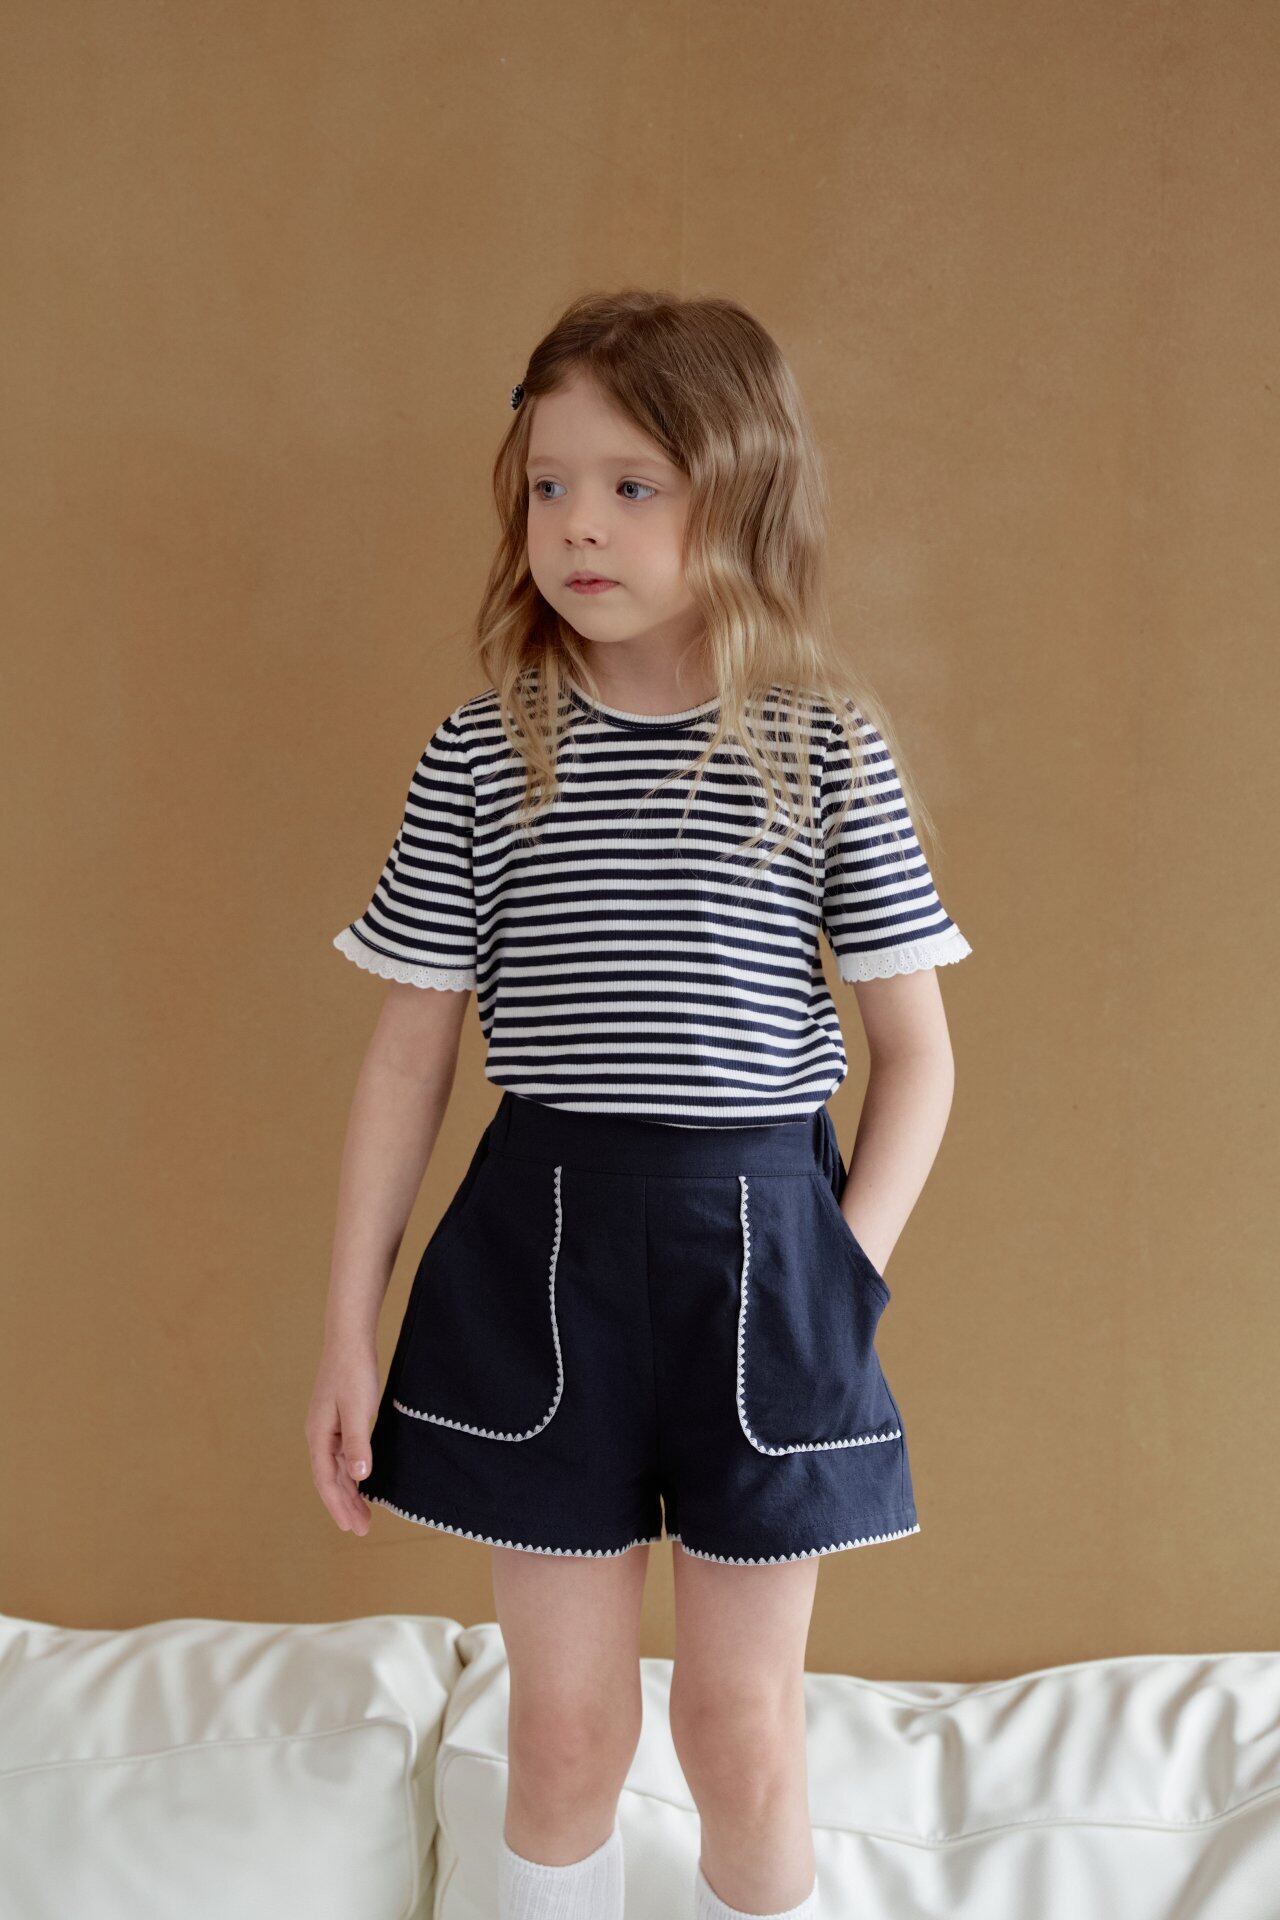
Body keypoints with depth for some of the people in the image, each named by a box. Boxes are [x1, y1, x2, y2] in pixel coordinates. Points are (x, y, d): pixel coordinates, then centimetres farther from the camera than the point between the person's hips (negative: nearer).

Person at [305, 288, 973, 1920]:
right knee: (566, 1725, 13)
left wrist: (845, 1276, -5)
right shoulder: (480, 755, -1)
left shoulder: (830, 753, -3)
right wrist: (347, 1330, 3)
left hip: (762, 1244, 0)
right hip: (541, 1242, 1)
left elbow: (916, 1053, 3)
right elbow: (410, 1052, 3)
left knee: (742, 1729, 13)